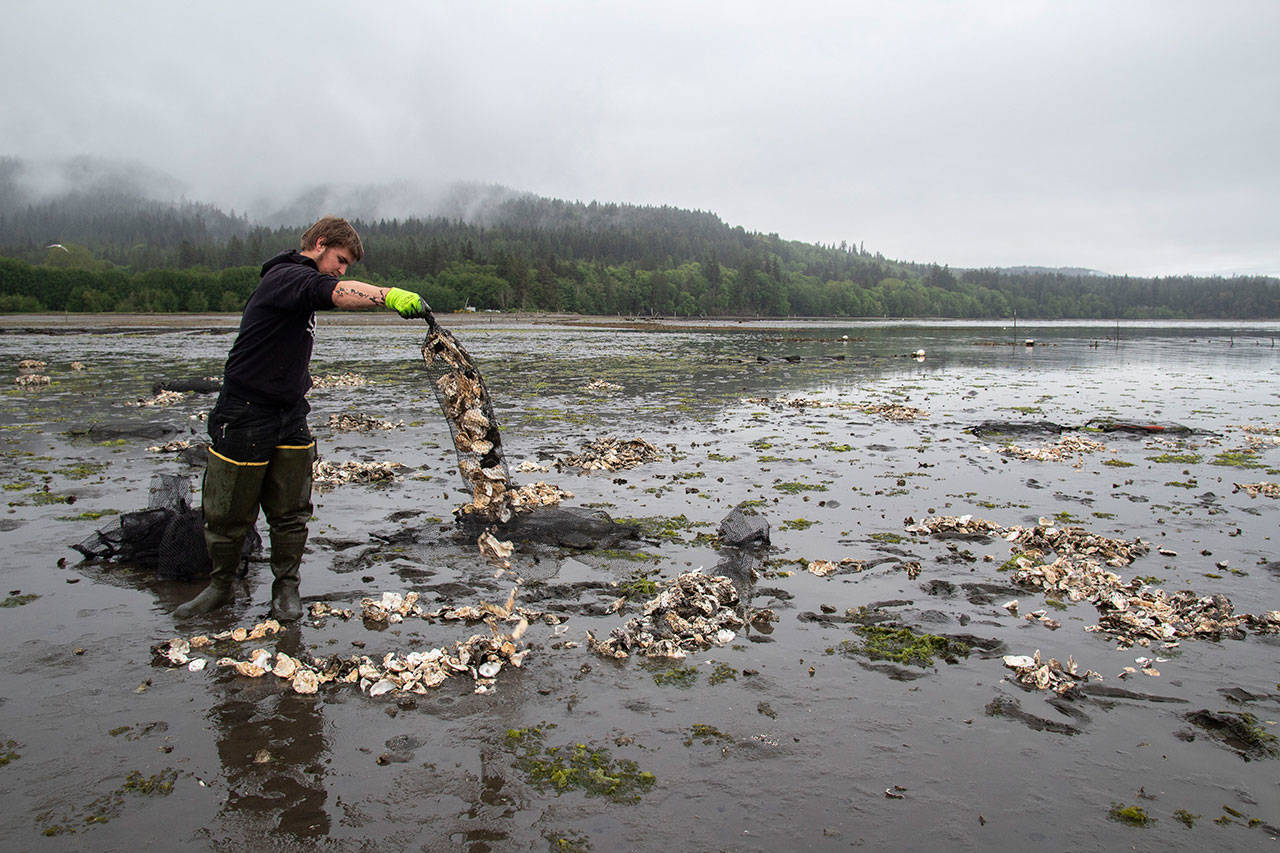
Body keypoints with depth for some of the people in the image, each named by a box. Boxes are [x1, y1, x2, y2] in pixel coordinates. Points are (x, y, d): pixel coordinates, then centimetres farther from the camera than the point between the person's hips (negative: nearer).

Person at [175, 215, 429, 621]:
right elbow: (336, 293, -40)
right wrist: (391, 295, -54)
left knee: (291, 512, 8)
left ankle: (286, 588, 20)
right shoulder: (287, 276, -17)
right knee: (229, 513, 7)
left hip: (289, 415, 9)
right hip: (245, 418, -8)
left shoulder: (300, 281, 15)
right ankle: (220, 585, 25)